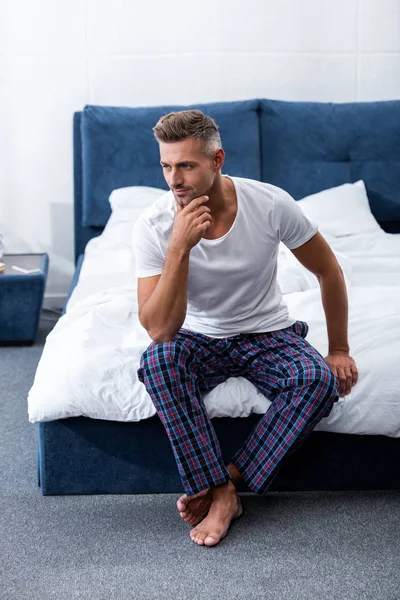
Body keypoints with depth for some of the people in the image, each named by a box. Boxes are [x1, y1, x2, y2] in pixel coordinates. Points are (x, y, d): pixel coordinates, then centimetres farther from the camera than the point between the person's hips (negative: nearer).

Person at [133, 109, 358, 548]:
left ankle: (226, 482, -18)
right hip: (201, 339, 0)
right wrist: (180, 247, -36)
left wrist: (339, 349, -1)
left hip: (268, 335, 0)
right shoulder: (153, 227, -20)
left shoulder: (271, 204, -19)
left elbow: (328, 271, -4)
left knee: (321, 379, -30)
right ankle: (221, 493, -23)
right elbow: (159, 329, -27)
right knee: (157, 360, -34)